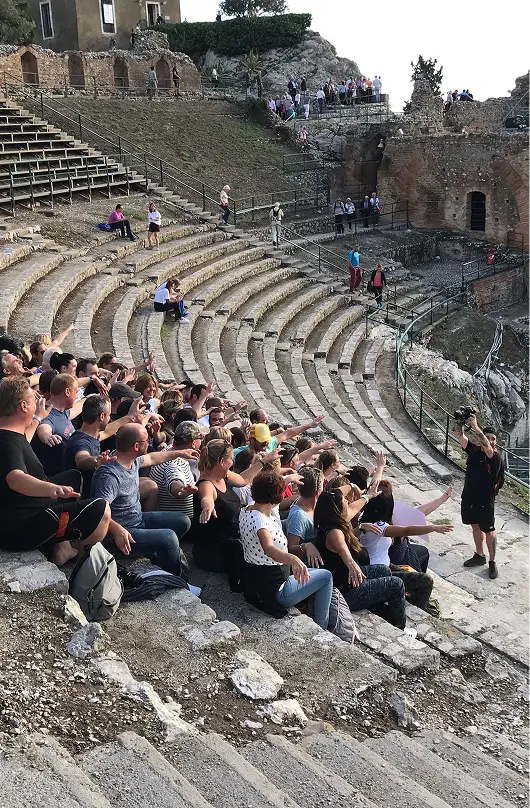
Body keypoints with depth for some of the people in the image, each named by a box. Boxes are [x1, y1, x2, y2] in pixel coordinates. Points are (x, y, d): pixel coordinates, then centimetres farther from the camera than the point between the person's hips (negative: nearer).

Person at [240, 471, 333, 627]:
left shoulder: (246, 511, 0)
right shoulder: (259, 520, -30)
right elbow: (269, 549, -51)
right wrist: (294, 559, -66)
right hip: (274, 591, -10)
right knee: (326, 576, 4)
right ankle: (322, 628, 16)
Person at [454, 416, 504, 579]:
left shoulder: (496, 458, -17)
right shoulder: (473, 450, -2)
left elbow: (487, 447, -37)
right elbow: (459, 435, -12)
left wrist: (475, 427, -45)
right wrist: (460, 421, -31)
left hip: (485, 500, -5)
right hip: (469, 497, 5)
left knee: (489, 531, 6)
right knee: (476, 527, 19)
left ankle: (492, 562, 19)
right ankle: (479, 555, 36)